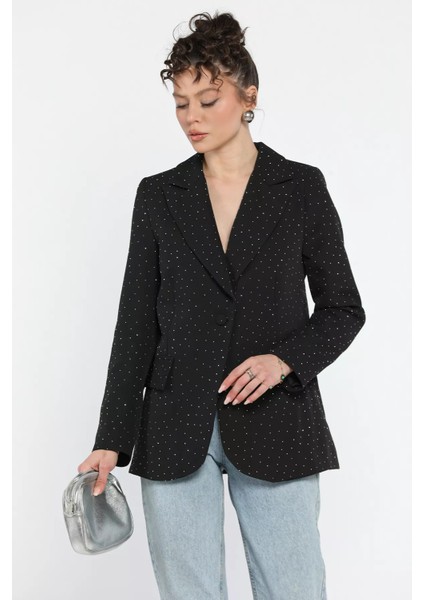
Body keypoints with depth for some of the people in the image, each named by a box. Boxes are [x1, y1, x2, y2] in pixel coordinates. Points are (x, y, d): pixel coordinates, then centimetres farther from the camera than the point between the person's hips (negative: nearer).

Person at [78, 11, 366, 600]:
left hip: (275, 425, -1)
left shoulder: (301, 187, 1)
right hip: (175, 431, 2)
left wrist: (285, 359, -15)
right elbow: (136, 322, 3)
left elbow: (343, 308, 4)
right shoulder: (158, 195, 5)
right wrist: (111, 440, -2)